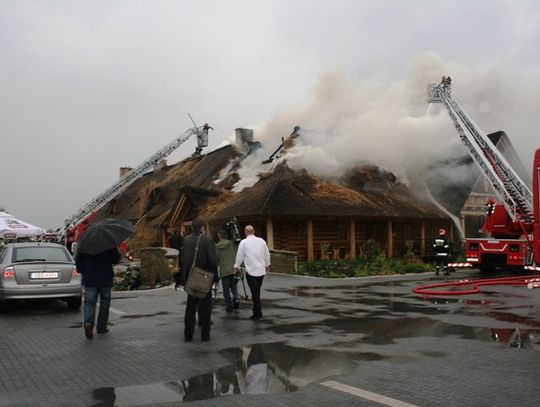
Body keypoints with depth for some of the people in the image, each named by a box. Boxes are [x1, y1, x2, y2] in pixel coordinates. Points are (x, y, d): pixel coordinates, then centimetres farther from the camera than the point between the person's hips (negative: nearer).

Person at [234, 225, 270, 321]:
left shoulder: (243, 242, -8)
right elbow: (267, 254, 12)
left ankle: (257, 314, 0)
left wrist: (237, 266, 16)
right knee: (257, 292, 17)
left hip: (251, 271, -4)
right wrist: (267, 265, 29)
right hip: (261, 270, 4)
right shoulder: (261, 241, 3)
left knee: (255, 292, -1)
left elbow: (239, 256, -1)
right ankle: (257, 311, 23)